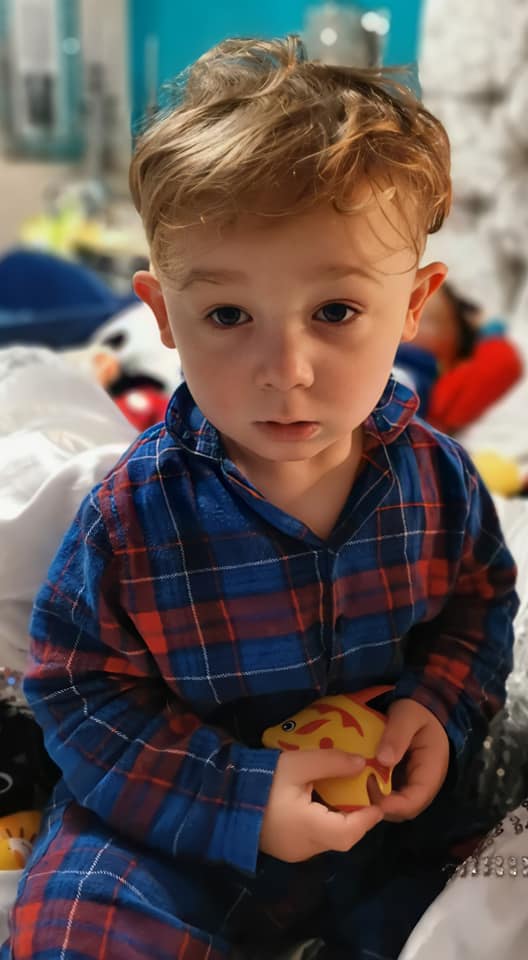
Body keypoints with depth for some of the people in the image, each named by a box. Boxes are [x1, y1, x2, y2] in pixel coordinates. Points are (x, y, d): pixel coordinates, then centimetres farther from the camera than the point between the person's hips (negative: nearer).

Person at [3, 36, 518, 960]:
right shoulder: (134, 512, -23)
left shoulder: (436, 475, -12)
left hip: (385, 814, 3)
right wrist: (239, 797, -23)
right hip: (178, 833, -2)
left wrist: (443, 705, -13)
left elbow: (480, 601, 6)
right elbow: (78, 687, -15)